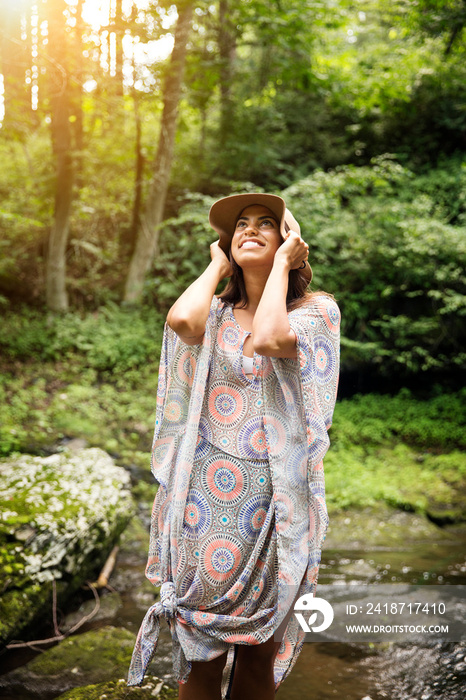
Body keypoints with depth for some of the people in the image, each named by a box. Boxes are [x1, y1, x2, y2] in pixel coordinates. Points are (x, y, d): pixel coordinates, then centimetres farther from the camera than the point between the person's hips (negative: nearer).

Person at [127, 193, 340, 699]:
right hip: (205, 495, 2)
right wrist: (217, 266, 1)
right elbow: (181, 320, -17)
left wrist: (282, 261, -7)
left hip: (273, 500, -1)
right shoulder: (215, 313, 8)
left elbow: (268, 339, -21)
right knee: (200, 657, 9)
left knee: (258, 655, 12)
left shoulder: (316, 310, 2)